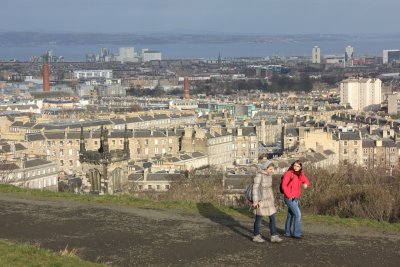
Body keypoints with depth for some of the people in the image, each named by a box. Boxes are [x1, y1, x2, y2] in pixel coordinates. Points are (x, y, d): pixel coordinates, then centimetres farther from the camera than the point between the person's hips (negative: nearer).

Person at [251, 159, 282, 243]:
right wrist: (255, 201, -21)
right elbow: (255, 188, -18)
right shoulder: (259, 175, -17)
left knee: (273, 218, 2)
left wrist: (272, 200, 19)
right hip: (260, 199, -7)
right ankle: (256, 236, 19)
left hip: (268, 199, 7)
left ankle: (274, 236, 5)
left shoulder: (269, 175, 7)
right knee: (259, 218, 5)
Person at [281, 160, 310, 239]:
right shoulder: (288, 173, -12)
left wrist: (306, 184, -7)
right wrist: (289, 196, -18)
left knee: (291, 215, 16)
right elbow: (284, 185, -15)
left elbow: (306, 180, 19)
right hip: (289, 198, -8)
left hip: (295, 198, 8)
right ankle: (296, 233, -6)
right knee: (298, 214, -12)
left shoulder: (300, 175, 9)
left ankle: (287, 232, 26)